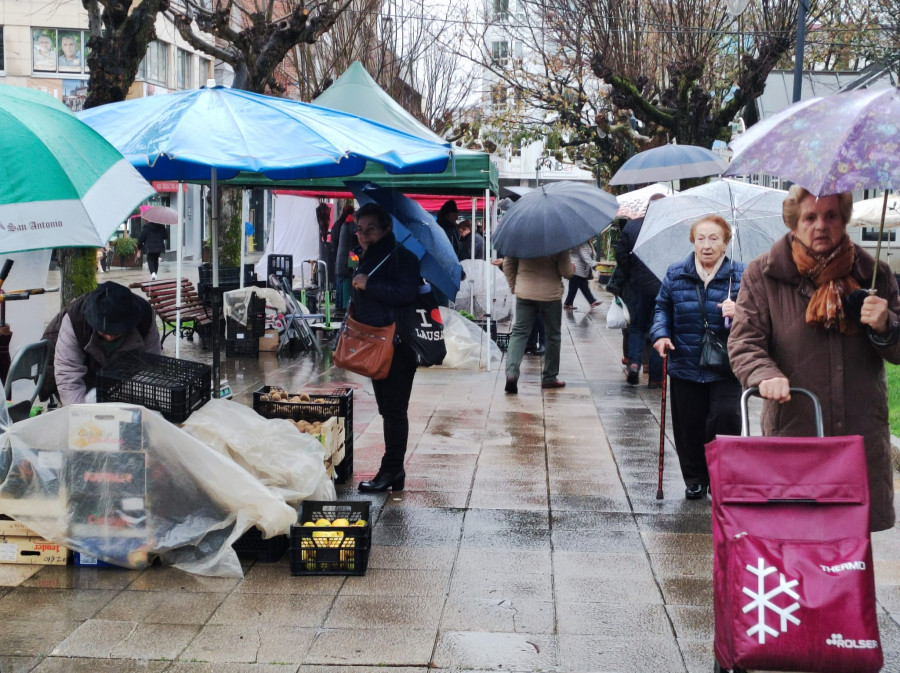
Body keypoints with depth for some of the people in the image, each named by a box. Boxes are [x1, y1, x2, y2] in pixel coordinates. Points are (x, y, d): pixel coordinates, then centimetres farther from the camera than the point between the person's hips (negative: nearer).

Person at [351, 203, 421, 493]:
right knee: (387, 410, 13)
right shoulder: (366, 259, 18)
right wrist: (353, 305, 12)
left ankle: (391, 470, -2)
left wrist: (369, 285, -23)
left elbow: (407, 292, -25)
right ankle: (394, 470, 19)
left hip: (398, 346, -9)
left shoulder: (401, 256, -10)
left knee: (395, 409, -6)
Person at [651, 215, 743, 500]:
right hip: (685, 366, 2)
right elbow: (663, 307, 14)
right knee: (688, 426, 8)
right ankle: (695, 479, 27)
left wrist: (739, 313, -22)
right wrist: (660, 334, -3)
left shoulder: (740, 275, -2)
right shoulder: (676, 274, 5)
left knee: (725, 417, -16)